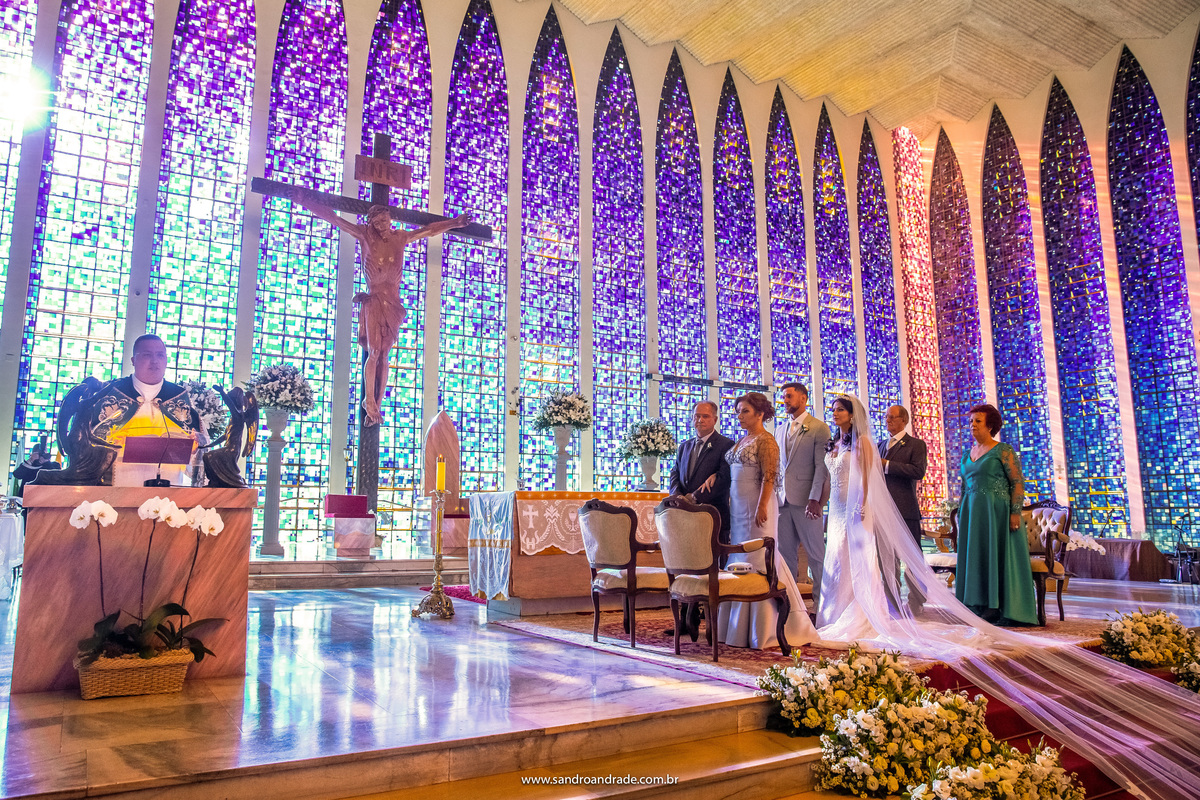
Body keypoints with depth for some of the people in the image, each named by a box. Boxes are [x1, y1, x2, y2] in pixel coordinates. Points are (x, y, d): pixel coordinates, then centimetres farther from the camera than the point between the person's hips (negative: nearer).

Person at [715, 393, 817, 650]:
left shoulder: (765, 440, -8)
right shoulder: (741, 441, 17)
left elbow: (769, 477, -16)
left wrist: (761, 508, -23)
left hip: (756, 508, -9)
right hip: (738, 508, 9)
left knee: (758, 561, -6)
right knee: (741, 561, 10)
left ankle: (763, 630, 1)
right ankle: (742, 627, 18)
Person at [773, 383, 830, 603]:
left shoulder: (818, 428, -4)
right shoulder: (780, 430, 17)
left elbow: (822, 467, -10)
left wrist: (815, 499, -17)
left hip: (806, 500, -6)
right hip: (783, 500, 6)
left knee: (816, 553, 1)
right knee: (785, 552, 9)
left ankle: (822, 600, 11)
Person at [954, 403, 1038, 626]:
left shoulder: (1003, 451, -5)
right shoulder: (968, 454, 14)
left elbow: (1018, 483, -10)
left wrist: (1015, 513, -18)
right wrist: (962, 514, 14)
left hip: (996, 512, -6)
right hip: (972, 513, 6)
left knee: (997, 556, -3)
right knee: (975, 556, 6)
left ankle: (998, 608, 3)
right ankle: (980, 608, 12)